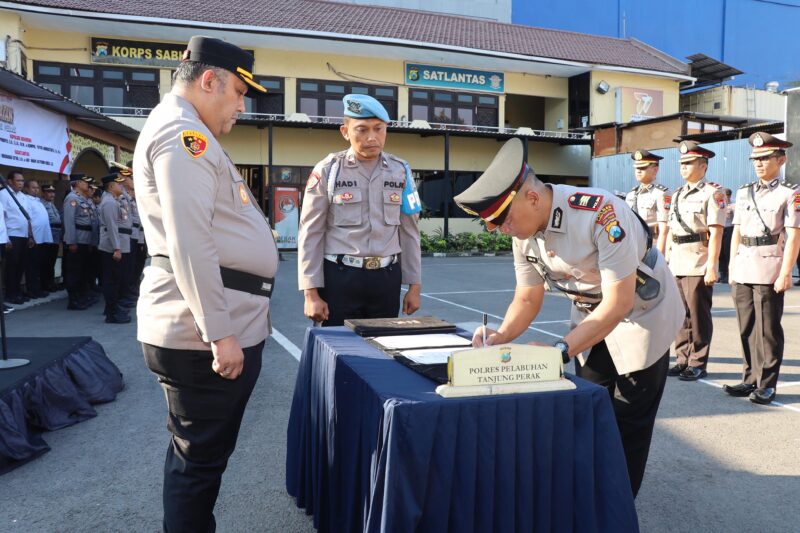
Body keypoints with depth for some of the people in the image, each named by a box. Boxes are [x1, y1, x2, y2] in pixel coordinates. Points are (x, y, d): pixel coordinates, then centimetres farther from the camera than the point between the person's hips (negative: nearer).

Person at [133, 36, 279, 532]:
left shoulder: (183, 133, 20)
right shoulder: (182, 133, -13)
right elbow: (189, 244, -23)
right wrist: (219, 333, -23)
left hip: (222, 325, 10)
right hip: (207, 331, -10)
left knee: (199, 453, 20)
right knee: (202, 457, 2)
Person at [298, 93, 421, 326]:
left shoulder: (400, 171, 5)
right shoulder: (328, 170, -3)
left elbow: (409, 232, 9)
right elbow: (310, 234, -3)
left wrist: (414, 285, 7)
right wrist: (311, 293, -8)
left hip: (387, 277, 3)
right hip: (340, 276, -2)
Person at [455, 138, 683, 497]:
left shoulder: (601, 214, -35)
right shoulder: (523, 231, -12)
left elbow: (619, 303, -33)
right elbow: (527, 299, -3)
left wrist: (561, 350, -36)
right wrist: (501, 338, -21)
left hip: (641, 314, -6)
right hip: (591, 316, 6)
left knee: (628, 427, 2)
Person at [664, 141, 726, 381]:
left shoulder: (712, 193, -6)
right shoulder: (677, 194, 16)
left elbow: (716, 233, -12)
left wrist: (712, 267, -18)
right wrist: (665, 261, 15)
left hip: (698, 265, -7)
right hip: (676, 266, 7)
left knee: (699, 316, 0)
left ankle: (698, 364, 9)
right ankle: (683, 360, 21)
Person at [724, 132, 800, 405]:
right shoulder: (744, 192, 14)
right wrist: (731, 267, 11)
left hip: (769, 273, -5)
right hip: (742, 271, 5)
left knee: (768, 330, 0)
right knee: (747, 329, 10)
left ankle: (766, 384, 10)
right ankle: (750, 379, 20)